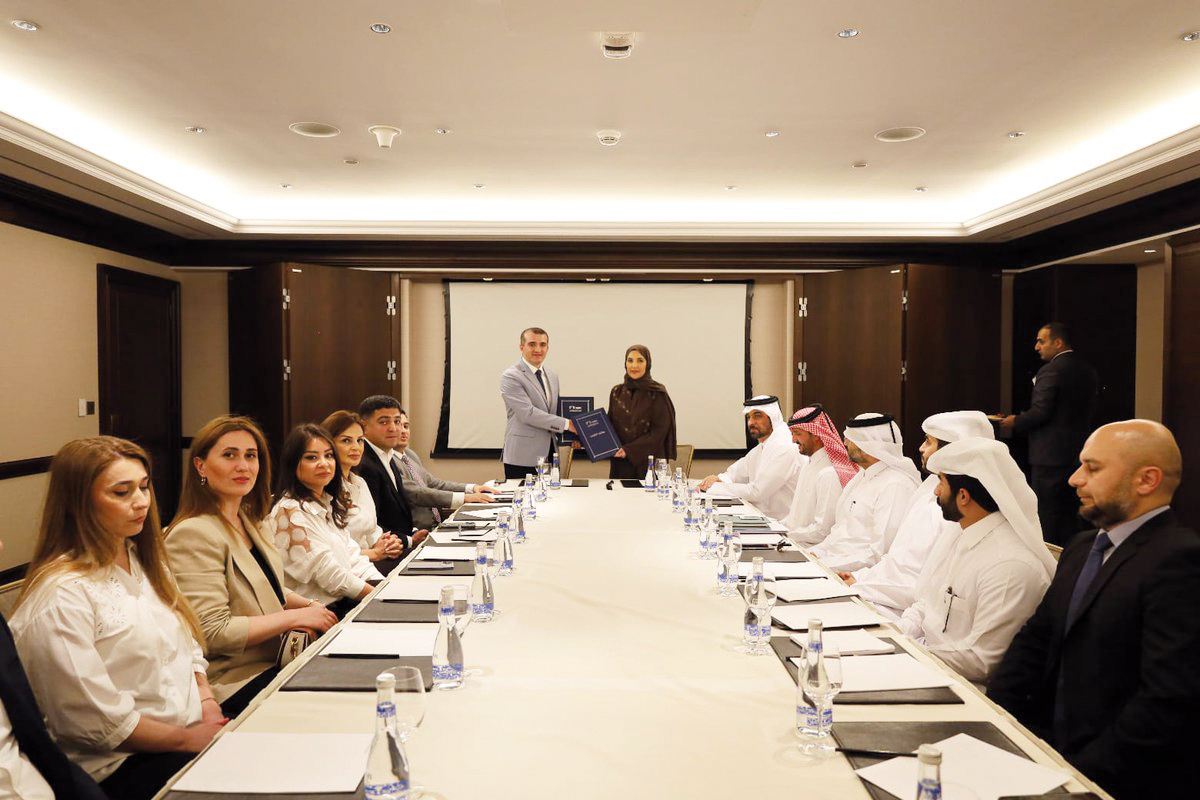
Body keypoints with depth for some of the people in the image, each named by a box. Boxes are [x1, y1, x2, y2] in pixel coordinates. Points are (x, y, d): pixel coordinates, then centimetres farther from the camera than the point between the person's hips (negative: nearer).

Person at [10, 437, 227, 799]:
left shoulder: (144, 559, 12)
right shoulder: (62, 595, -14)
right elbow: (94, 720, -15)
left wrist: (208, 701, 0)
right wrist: (189, 739, -10)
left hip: (198, 731, 7)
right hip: (124, 766, -7)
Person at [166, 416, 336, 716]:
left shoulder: (252, 522, 11)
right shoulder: (194, 534, -17)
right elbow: (213, 632, -21)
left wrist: (308, 605, 4)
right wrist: (295, 616, -17)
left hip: (273, 663, 8)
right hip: (234, 684, -8)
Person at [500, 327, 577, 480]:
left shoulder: (553, 377, 16)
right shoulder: (510, 376, -7)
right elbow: (528, 413, -17)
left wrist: (571, 436, 4)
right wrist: (566, 424, -16)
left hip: (549, 455, 6)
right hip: (523, 458, -6)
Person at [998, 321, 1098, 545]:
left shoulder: (1051, 371, -16)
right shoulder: (1087, 370, 11)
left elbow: (1040, 412, -21)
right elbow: (1089, 410, 16)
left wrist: (1015, 423, -5)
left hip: (1050, 456, -9)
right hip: (1078, 453, 9)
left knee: (1047, 516, -2)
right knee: (1070, 514, 16)